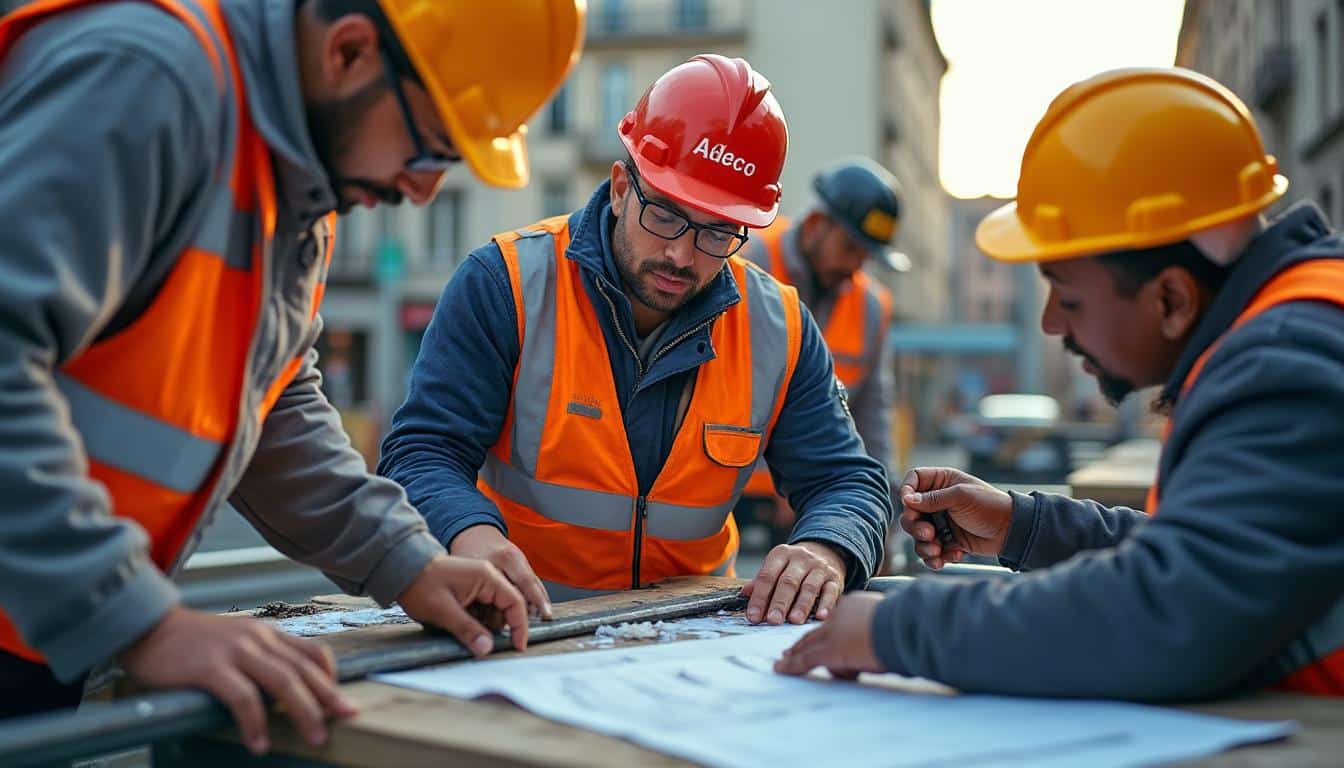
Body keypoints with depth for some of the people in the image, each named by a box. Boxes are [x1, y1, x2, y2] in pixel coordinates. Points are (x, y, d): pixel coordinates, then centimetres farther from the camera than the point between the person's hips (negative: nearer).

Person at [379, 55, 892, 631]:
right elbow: (421, 453, -12)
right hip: (519, 625, -1)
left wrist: (823, 553, -21)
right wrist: (472, 536, -35)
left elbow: (845, 480, 3)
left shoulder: (779, 330, -1)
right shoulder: (505, 285, -11)